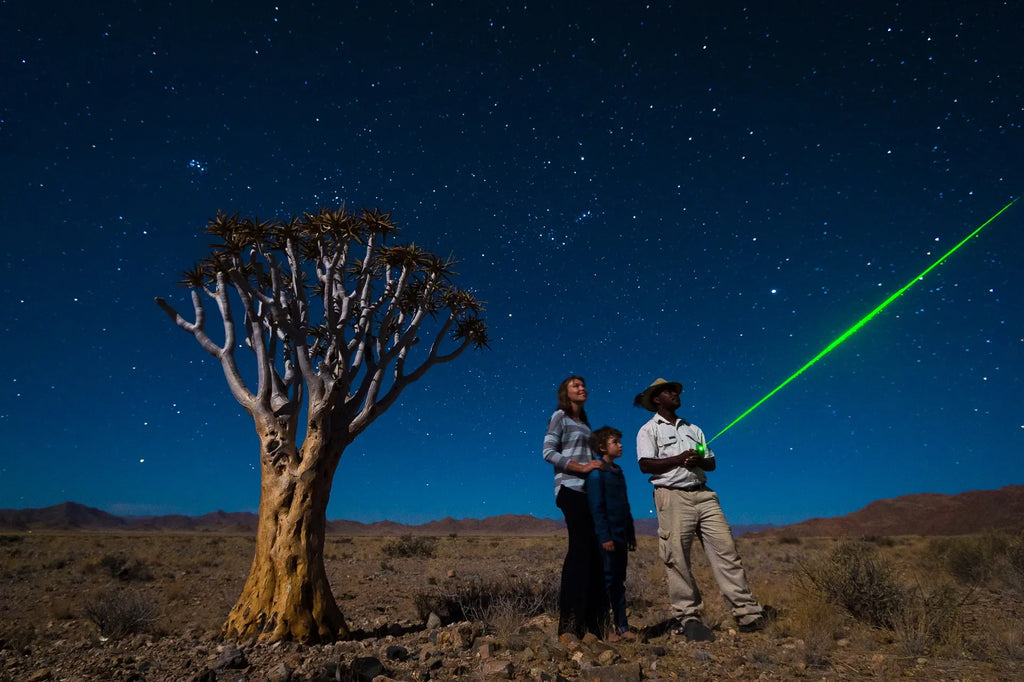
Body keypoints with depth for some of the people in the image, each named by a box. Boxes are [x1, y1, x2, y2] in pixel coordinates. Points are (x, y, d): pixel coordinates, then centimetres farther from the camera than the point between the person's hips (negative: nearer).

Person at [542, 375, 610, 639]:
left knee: (593, 550, 4)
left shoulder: (585, 423, 23)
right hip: (571, 488, -7)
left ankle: (593, 621, 10)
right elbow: (548, 452, -8)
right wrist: (582, 467, -15)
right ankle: (570, 622, -4)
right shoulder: (560, 417, 2)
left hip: (589, 490, 7)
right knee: (580, 548, -10)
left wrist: (597, 465, 2)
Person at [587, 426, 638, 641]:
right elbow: (597, 508, -14)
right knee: (608, 581, -3)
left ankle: (622, 627, 18)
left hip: (621, 536, 8)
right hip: (608, 536, -8)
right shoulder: (597, 473, -9)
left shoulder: (618, 472, 16)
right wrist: (605, 537, -19)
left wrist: (631, 534, 17)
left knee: (619, 581, 12)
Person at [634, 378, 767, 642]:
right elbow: (645, 465, -8)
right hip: (672, 497, -5)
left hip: (702, 494, 5)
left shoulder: (692, 429, 23)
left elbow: (711, 463, 19)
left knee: (726, 549, -2)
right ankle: (688, 618, 5)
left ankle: (747, 613, 2)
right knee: (677, 559, -6)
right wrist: (678, 459, -13)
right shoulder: (649, 430, 5)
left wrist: (699, 460, -3)